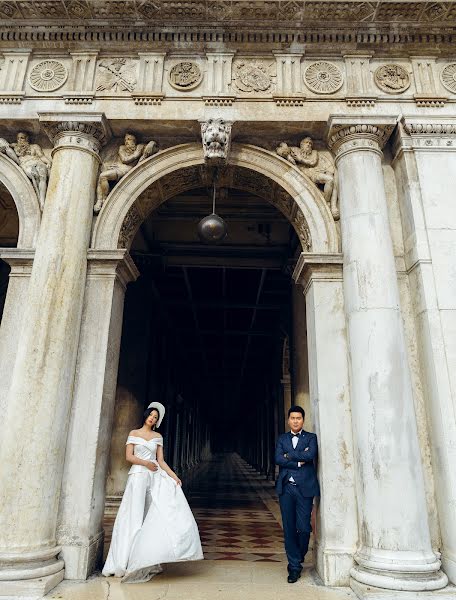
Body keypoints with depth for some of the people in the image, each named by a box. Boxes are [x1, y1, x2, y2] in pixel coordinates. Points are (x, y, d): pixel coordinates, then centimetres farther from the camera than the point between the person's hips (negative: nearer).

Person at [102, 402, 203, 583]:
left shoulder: (158, 437, 12)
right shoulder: (134, 433, 6)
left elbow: (161, 461, 9)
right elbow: (129, 456, -2)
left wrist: (173, 475, -3)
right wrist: (145, 463, -15)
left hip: (155, 477, 3)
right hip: (138, 475, -3)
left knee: (153, 516, -2)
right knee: (135, 516, -4)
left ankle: (149, 559, 4)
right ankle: (127, 560, 4)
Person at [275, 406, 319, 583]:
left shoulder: (311, 438, 6)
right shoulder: (282, 439, 12)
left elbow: (311, 455, -13)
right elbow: (278, 459, -3)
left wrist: (289, 455, -7)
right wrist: (299, 461, -11)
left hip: (304, 488, -2)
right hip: (286, 488, 2)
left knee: (303, 527, -2)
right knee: (289, 528, 4)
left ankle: (300, 556, 28)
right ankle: (294, 567, 18)